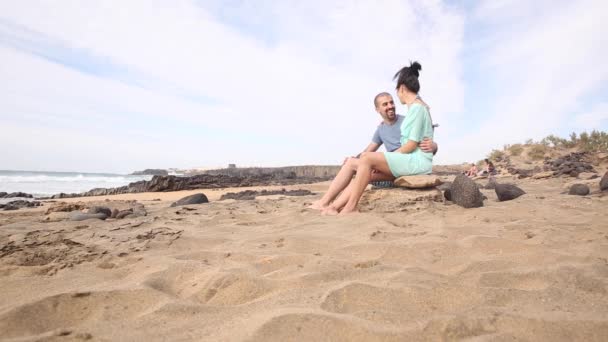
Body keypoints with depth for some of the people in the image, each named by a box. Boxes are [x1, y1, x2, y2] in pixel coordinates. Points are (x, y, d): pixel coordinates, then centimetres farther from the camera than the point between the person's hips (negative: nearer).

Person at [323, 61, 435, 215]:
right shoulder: (416, 107, 21)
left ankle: (351, 206, -18)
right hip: (411, 160, 9)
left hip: (418, 161, -9)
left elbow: (412, 144, -15)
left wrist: (389, 156, -8)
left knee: (367, 159, -22)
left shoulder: (417, 107, -8)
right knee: (368, 172, -7)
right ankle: (333, 207, -15)